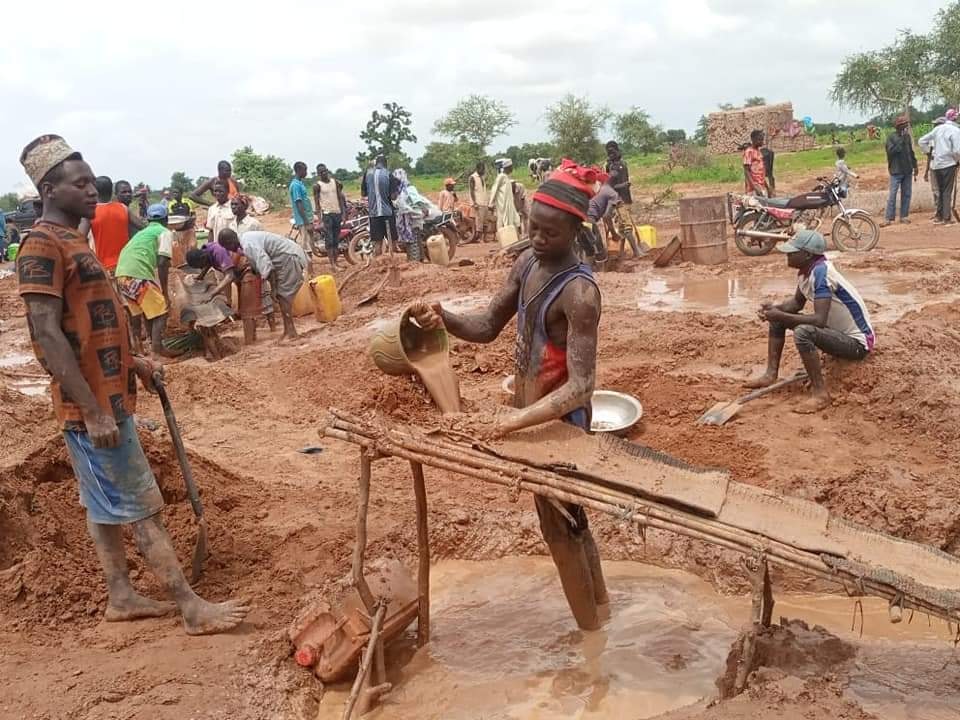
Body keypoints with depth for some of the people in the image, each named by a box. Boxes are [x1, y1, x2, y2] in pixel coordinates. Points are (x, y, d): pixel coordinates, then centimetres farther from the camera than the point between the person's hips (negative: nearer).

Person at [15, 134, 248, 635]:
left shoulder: (72, 242, 13)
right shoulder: (42, 246, -17)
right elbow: (48, 336, -23)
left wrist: (133, 363, 20)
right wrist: (94, 412, -25)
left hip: (108, 397, 10)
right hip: (92, 406, -10)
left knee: (105, 504, 16)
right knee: (142, 508, -5)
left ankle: (120, 597, 27)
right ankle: (192, 609, 1)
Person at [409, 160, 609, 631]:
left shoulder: (579, 293, -27)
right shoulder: (526, 262, -1)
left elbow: (581, 386, -32)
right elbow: (487, 327, 3)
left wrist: (520, 419, -43)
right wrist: (444, 318, -16)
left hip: (558, 421, -9)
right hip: (530, 410, 9)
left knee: (558, 526, 6)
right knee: (568, 515, 23)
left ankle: (590, 630, 25)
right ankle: (598, 604, 43)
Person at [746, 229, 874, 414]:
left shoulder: (821, 273, -28)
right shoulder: (806, 270, -1)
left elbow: (820, 320, -34)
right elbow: (797, 303, 15)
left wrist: (781, 316, -28)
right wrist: (775, 309, -4)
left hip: (857, 343, -10)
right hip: (837, 330, 10)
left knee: (803, 332, -35)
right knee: (777, 318, 7)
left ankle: (820, 393, -24)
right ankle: (771, 374, 9)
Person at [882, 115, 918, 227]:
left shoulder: (907, 136, 9)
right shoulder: (892, 137, -7)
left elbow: (911, 152, 17)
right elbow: (891, 151, -19)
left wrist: (915, 166, 15)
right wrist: (901, 140, -20)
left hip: (908, 171, 6)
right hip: (896, 171, -6)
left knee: (906, 194, 6)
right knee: (892, 195, -6)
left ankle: (904, 216, 13)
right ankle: (889, 218, -4)